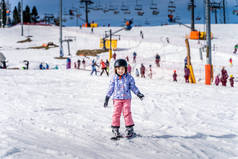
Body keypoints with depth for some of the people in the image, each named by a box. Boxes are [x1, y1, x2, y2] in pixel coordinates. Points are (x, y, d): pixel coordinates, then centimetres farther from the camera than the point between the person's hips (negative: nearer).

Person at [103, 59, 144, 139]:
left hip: (126, 98, -1)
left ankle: (129, 129, 6)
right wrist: (107, 98, 6)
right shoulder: (114, 78, 2)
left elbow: (133, 87, 7)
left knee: (127, 113, -3)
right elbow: (111, 88, 7)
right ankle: (115, 129, 8)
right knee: (116, 113, -1)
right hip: (117, 98, 1)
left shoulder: (129, 77, 0)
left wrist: (138, 93, -3)